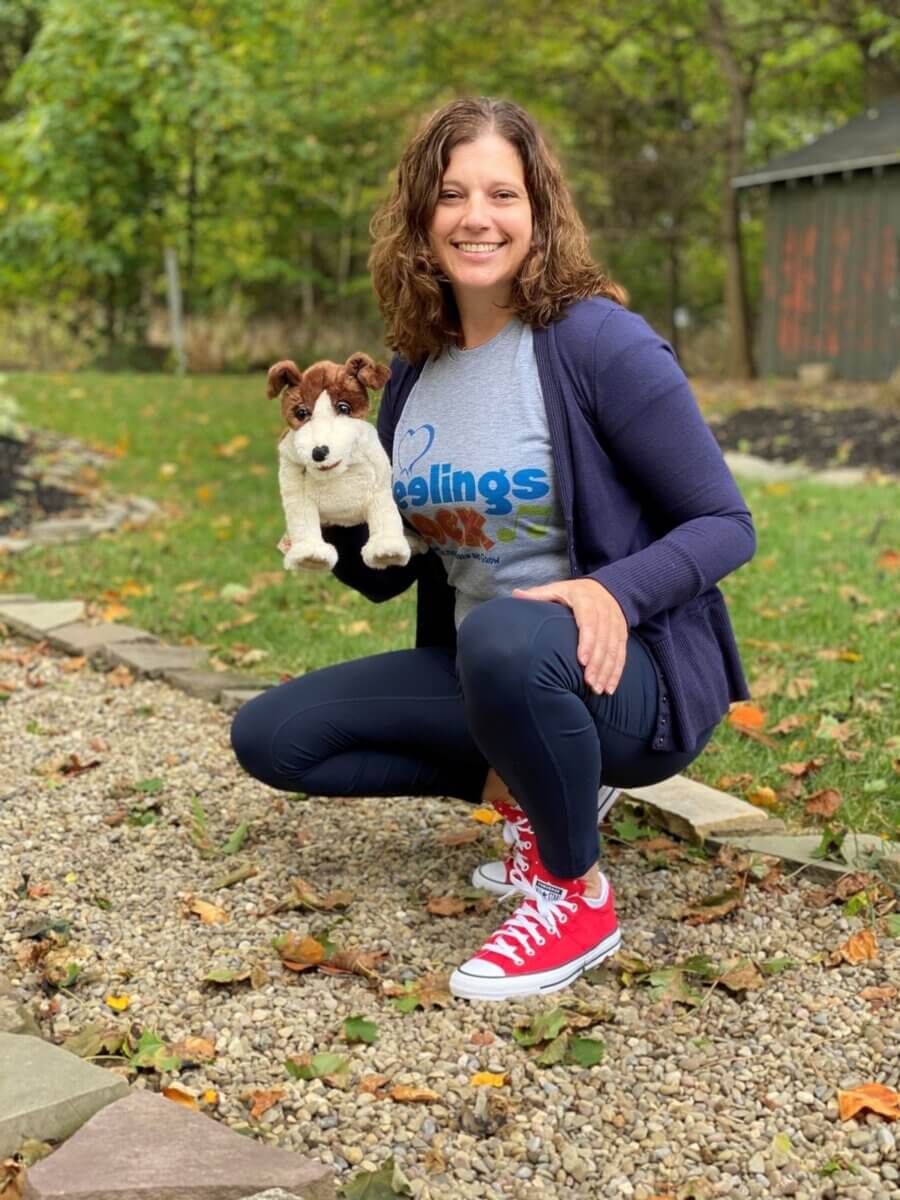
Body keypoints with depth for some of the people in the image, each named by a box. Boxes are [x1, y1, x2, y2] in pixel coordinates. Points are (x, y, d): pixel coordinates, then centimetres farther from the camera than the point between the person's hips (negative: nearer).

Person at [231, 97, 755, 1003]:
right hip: (478, 669, 7)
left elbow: (725, 524, -13)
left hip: (624, 672, -6)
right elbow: (383, 574, 10)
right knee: (270, 735, 0)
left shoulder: (599, 341, -15)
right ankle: (525, 784, 7)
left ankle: (576, 897, -13)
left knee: (505, 638, -40)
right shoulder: (417, 366, 4)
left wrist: (614, 592, -32)